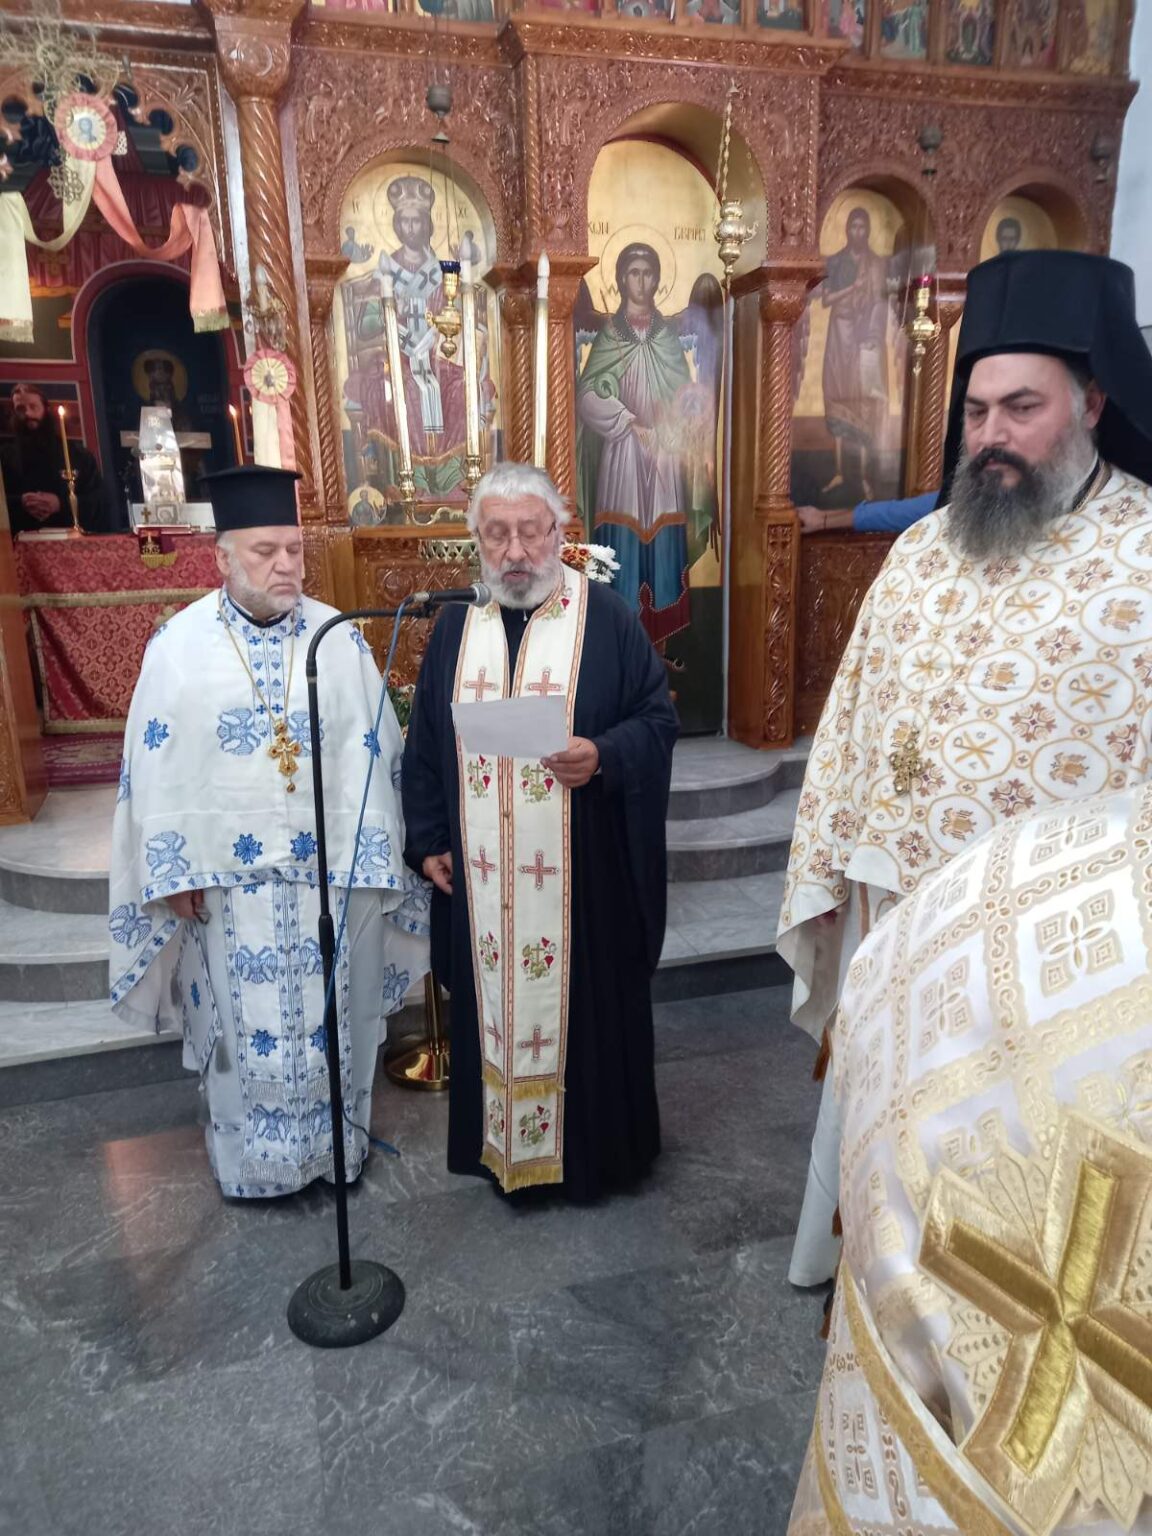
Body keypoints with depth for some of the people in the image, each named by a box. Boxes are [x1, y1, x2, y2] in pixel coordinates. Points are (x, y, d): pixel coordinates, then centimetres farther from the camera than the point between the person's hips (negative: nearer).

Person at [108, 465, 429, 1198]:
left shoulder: (341, 638, -3)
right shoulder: (178, 644, -5)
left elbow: (371, 754, -3)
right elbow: (158, 768, -2)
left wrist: (368, 857, -5)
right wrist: (174, 870, -4)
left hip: (330, 866, 1)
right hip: (231, 873, 0)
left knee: (331, 1016, 14)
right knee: (246, 1023, 12)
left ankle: (338, 1142, 35)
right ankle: (254, 1158, 33)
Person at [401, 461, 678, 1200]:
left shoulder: (608, 617, -4)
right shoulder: (456, 625, 7)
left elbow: (658, 716, -4)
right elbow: (425, 744, 10)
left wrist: (604, 755, -23)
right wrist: (427, 839, 6)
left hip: (584, 869, -3)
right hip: (480, 877, 4)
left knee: (586, 1003, 9)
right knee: (493, 1000, 14)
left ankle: (594, 1149, 30)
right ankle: (497, 1141, 35)